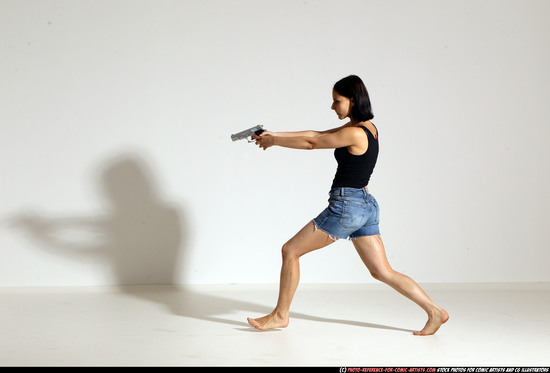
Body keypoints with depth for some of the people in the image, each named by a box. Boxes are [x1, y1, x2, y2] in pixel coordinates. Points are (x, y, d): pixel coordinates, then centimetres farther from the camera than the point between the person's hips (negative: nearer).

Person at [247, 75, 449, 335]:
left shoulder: (354, 133, -17)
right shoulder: (366, 127, 11)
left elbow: (311, 143, -10)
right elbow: (317, 135, 14)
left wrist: (273, 141, 4)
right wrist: (274, 136, 12)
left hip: (346, 206, -10)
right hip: (366, 205, 10)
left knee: (290, 250, 3)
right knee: (382, 272, 11)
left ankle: (280, 315, 13)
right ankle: (434, 311, 7)